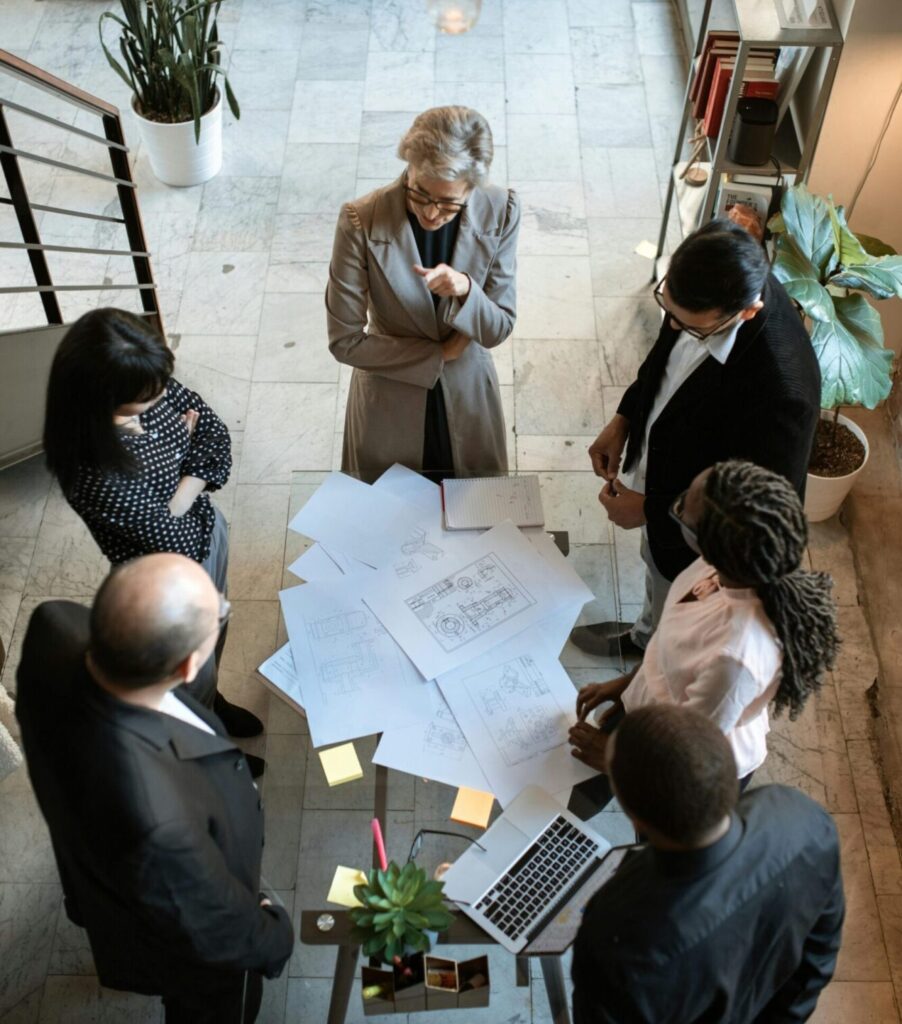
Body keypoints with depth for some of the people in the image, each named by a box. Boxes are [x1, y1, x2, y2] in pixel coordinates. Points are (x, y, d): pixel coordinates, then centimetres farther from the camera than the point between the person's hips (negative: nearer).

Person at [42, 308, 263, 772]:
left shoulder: (150, 391, -22)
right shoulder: (91, 472, -40)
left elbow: (216, 433, -11)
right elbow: (173, 535, -30)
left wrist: (182, 493, -26)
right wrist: (186, 446, -17)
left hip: (206, 528, 6)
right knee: (192, 666, 23)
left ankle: (212, 700, 65)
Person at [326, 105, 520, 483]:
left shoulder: (499, 213, -19)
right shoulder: (361, 222, -26)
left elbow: (498, 330, -13)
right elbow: (345, 340, -19)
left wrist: (466, 290, -35)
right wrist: (438, 353, -16)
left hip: (467, 398, 2)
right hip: (389, 403, -2)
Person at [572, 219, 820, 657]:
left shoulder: (781, 391, -44)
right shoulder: (713, 284, -22)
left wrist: (650, 511, -23)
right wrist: (623, 420, -4)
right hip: (658, 468, 7)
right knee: (656, 566, 36)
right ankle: (645, 636, 67)